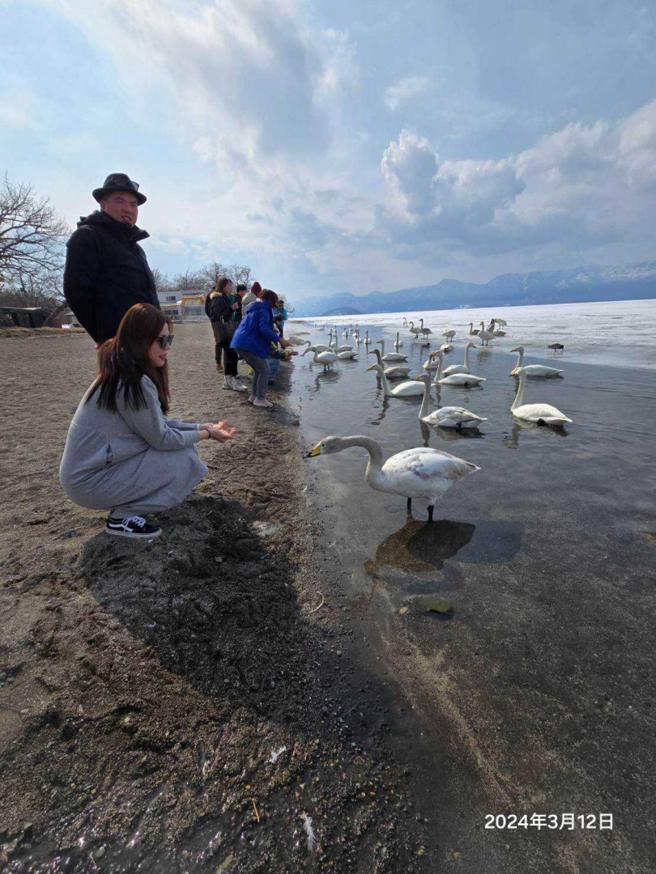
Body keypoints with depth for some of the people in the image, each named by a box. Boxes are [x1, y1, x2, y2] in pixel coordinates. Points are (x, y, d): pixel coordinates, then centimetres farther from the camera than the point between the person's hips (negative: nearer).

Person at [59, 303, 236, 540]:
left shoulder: (121, 372, 5)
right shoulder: (134, 383, -26)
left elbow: (158, 424, 8)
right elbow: (162, 439, -18)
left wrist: (202, 426, 3)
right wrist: (207, 435, -6)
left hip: (94, 464, 9)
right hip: (89, 482, -9)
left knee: (182, 444, 7)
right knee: (184, 460, -14)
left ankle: (125, 504, 12)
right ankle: (122, 517, -4)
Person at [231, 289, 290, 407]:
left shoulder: (255, 308, 23)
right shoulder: (264, 309, -6)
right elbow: (263, 328, -21)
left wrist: (272, 331, 34)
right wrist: (279, 339, -20)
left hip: (241, 343, 10)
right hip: (250, 344, -10)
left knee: (258, 369, 21)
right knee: (264, 370, -1)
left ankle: (254, 396, 25)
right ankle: (260, 399, 2)